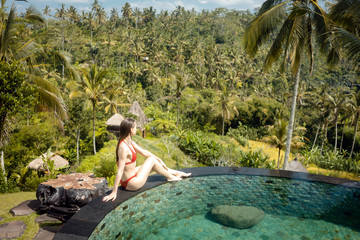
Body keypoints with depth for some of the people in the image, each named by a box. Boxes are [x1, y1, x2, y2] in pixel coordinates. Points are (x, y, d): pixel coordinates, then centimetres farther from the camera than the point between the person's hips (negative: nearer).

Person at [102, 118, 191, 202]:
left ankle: (177, 173, 30)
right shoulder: (124, 147, -28)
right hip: (131, 183, -9)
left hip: (131, 175, 9)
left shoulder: (130, 142, 1)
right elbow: (120, 170, -29)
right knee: (151, 160, -4)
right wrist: (114, 192, -26)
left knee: (155, 160, 15)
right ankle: (170, 177, 17)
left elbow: (144, 152, 12)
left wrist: (159, 160, 16)